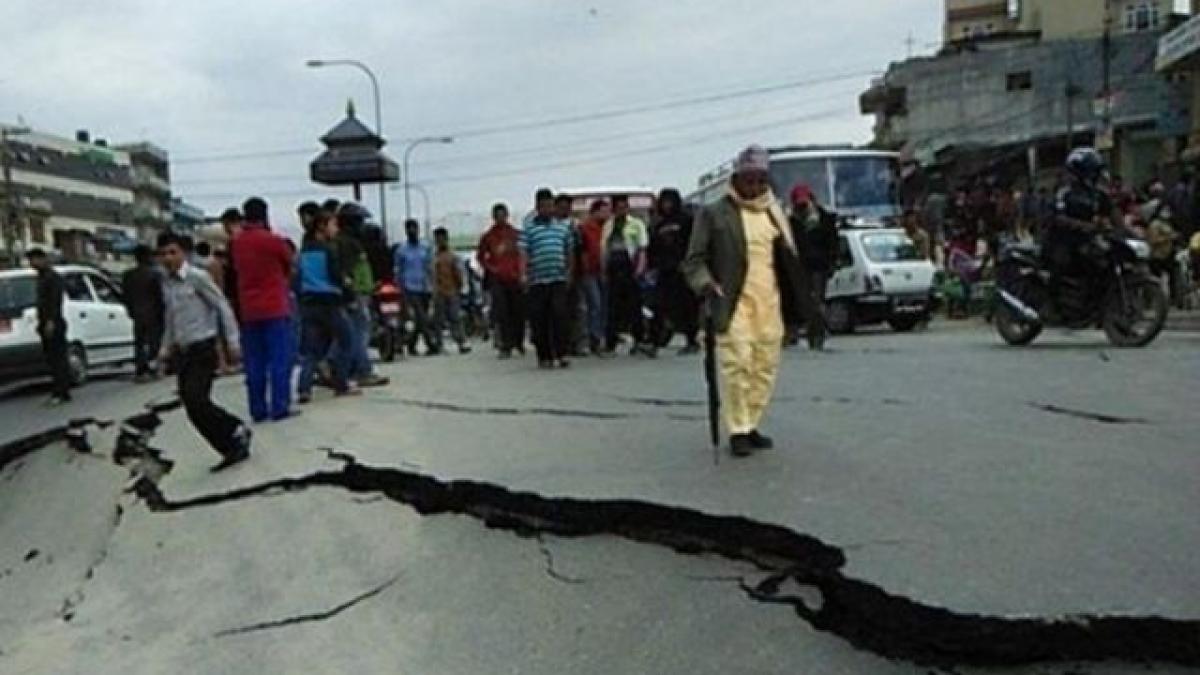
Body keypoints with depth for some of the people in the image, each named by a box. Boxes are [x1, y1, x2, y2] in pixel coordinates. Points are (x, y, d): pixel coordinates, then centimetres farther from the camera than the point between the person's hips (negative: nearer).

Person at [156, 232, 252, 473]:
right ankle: (233, 447, 15)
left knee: (195, 400, -20)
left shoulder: (197, 277, -9)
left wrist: (233, 340, -15)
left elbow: (222, 306, -10)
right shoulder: (166, 284, 12)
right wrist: (166, 347, 16)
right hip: (182, 352, 7)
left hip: (203, 350, -7)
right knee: (193, 405, 3)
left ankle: (235, 432, 1)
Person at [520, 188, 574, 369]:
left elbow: (568, 251, 22)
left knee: (559, 315, -9)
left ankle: (561, 354, -7)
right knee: (539, 320, 2)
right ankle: (544, 357, 11)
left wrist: (568, 270, 17)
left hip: (558, 278, 2)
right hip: (537, 280, -1)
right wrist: (524, 273, -16)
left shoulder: (562, 226, 15)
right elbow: (523, 252, -4)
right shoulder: (529, 227, 4)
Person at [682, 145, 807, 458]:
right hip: (734, 301, -5)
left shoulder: (774, 212, 18)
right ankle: (738, 431, 0)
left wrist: (797, 300, 12)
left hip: (769, 302, 5)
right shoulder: (714, 213, 2)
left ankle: (750, 425, 17)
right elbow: (694, 259, 2)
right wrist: (706, 283, -15)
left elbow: (788, 259, 21)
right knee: (737, 364, -10)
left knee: (766, 365, 5)